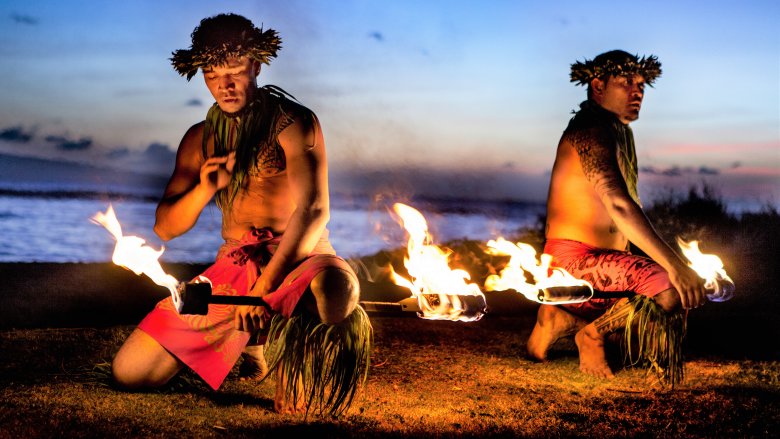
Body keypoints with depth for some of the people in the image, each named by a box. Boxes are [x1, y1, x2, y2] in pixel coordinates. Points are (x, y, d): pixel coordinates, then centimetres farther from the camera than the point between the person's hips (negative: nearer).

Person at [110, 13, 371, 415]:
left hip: (299, 260, -4)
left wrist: (263, 288, -28)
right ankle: (253, 339, 17)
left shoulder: (294, 123, -6)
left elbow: (314, 209, -19)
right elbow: (165, 228, 10)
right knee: (129, 372, -6)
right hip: (233, 267, 5)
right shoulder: (201, 138, 11)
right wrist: (204, 189, -13)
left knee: (335, 290, -43)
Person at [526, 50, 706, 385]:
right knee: (673, 291, -28)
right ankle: (594, 331, -4)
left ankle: (573, 320, 11)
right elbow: (619, 205, -29)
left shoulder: (619, 131, 18)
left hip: (606, 258, 11)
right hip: (575, 262, -11)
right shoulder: (592, 131, -15)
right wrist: (674, 265, -35)